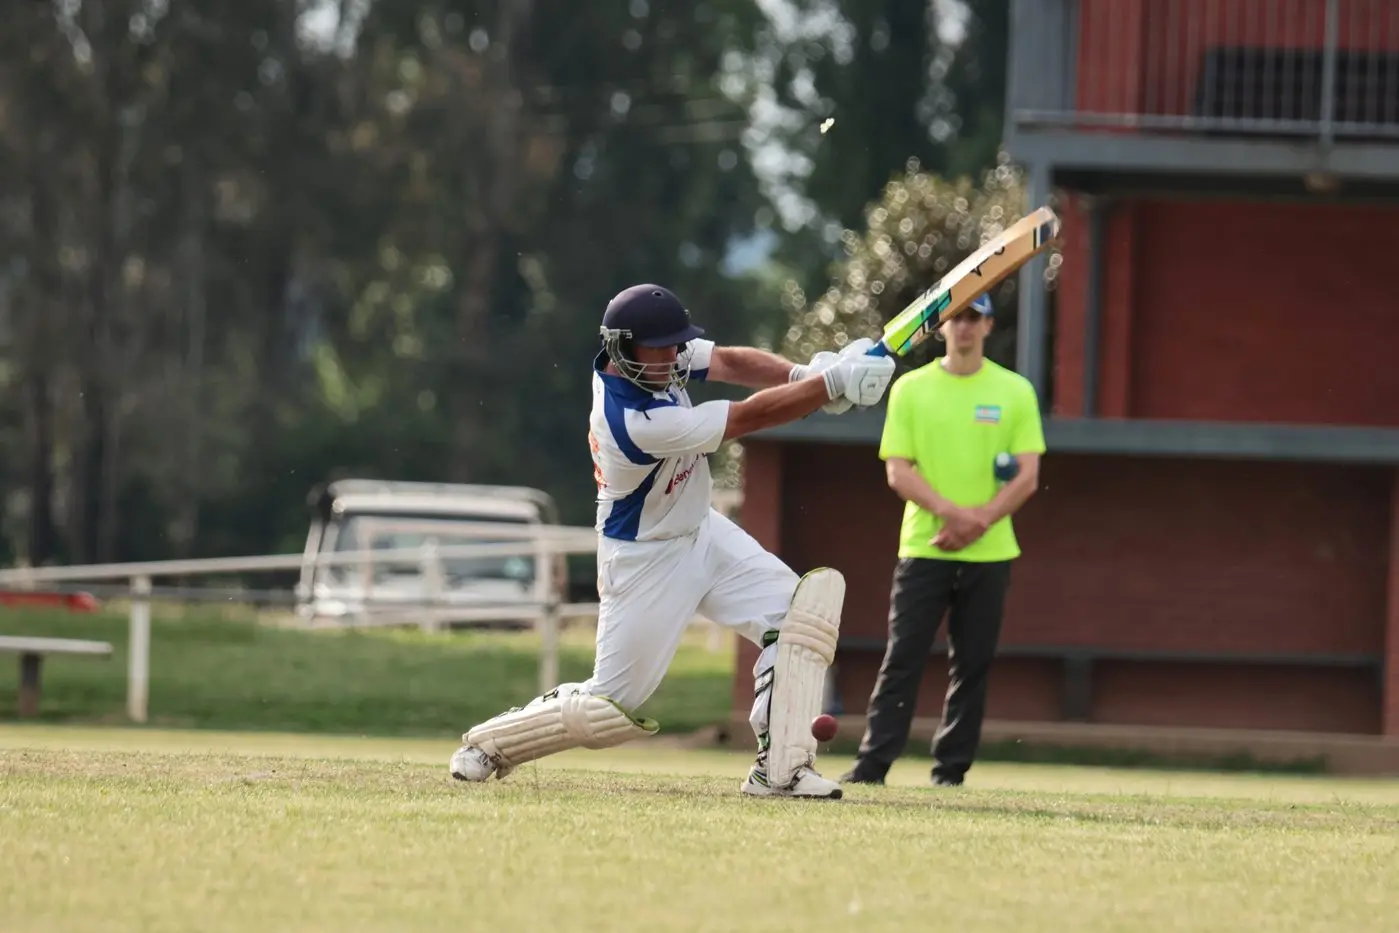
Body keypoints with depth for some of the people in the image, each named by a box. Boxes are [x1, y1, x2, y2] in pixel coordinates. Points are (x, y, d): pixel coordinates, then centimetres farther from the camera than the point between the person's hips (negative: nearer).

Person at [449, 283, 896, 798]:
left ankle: (778, 769, -8)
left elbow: (731, 362, -7)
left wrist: (802, 373, -25)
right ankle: (488, 743, 23)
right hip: (643, 559, -9)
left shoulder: (650, 358, -11)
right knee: (610, 707, -1)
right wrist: (834, 382, -32)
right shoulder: (634, 422, -35)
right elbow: (751, 416, -32)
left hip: (701, 532, 9)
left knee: (808, 602, -8)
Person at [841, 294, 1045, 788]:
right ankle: (871, 767, -8)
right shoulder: (910, 389, 6)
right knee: (902, 661, -7)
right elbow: (898, 471, -1)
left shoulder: (1015, 391, 6)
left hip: (988, 555, 1)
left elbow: (1028, 476, 1)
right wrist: (953, 511, -16)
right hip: (923, 549, -1)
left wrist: (979, 521, -13)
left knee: (973, 666, 2)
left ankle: (951, 774, 8)